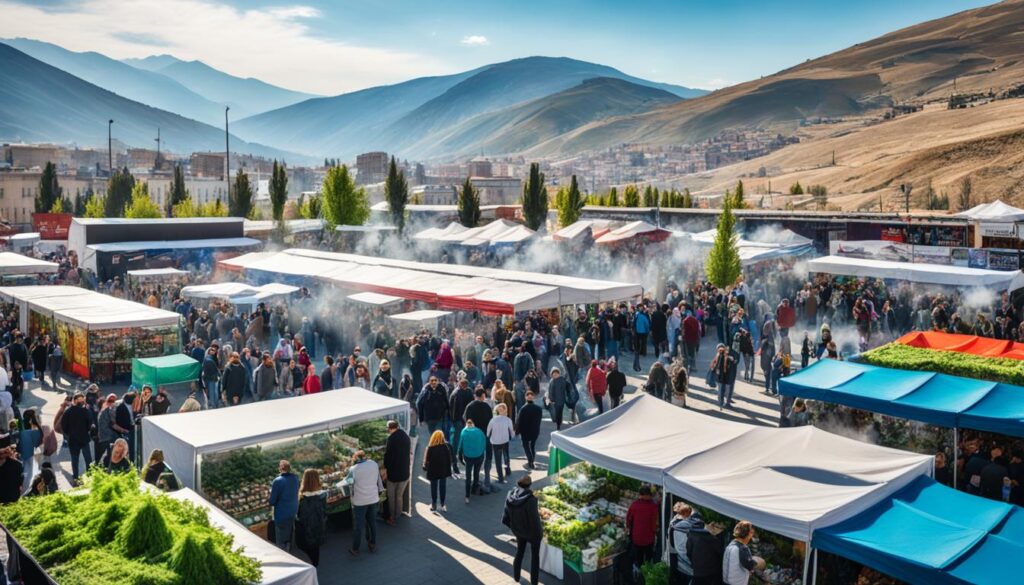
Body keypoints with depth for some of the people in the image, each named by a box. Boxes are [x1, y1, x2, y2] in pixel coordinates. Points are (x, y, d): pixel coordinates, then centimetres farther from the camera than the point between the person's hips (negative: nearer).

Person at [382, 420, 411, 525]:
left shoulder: (392, 438, -16)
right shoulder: (407, 437, 4)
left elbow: (387, 455, -17)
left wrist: (385, 470, -9)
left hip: (393, 472, -5)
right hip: (405, 473, 5)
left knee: (391, 496, 11)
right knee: (400, 496, 15)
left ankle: (392, 518, 16)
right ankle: (397, 517, 21)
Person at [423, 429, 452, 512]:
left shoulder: (430, 448, -19)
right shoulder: (446, 447, -12)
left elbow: (427, 460, -12)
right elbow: (449, 459, -3)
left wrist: (425, 467, 4)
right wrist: (448, 470, 7)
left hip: (433, 471, -2)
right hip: (444, 471, 2)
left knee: (434, 488, 11)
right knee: (443, 487, 14)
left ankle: (434, 505, 18)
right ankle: (442, 504, 20)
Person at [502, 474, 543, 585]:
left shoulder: (510, 497, -16)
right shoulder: (530, 499, -33)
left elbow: (505, 519, -7)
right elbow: (534, 519, -28)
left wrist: (513, 527, 12)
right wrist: (540, 532, -10)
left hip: (518, 531, 5)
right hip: (532, 532, -5)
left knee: (519, 553, 29)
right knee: (535, 556, 20)